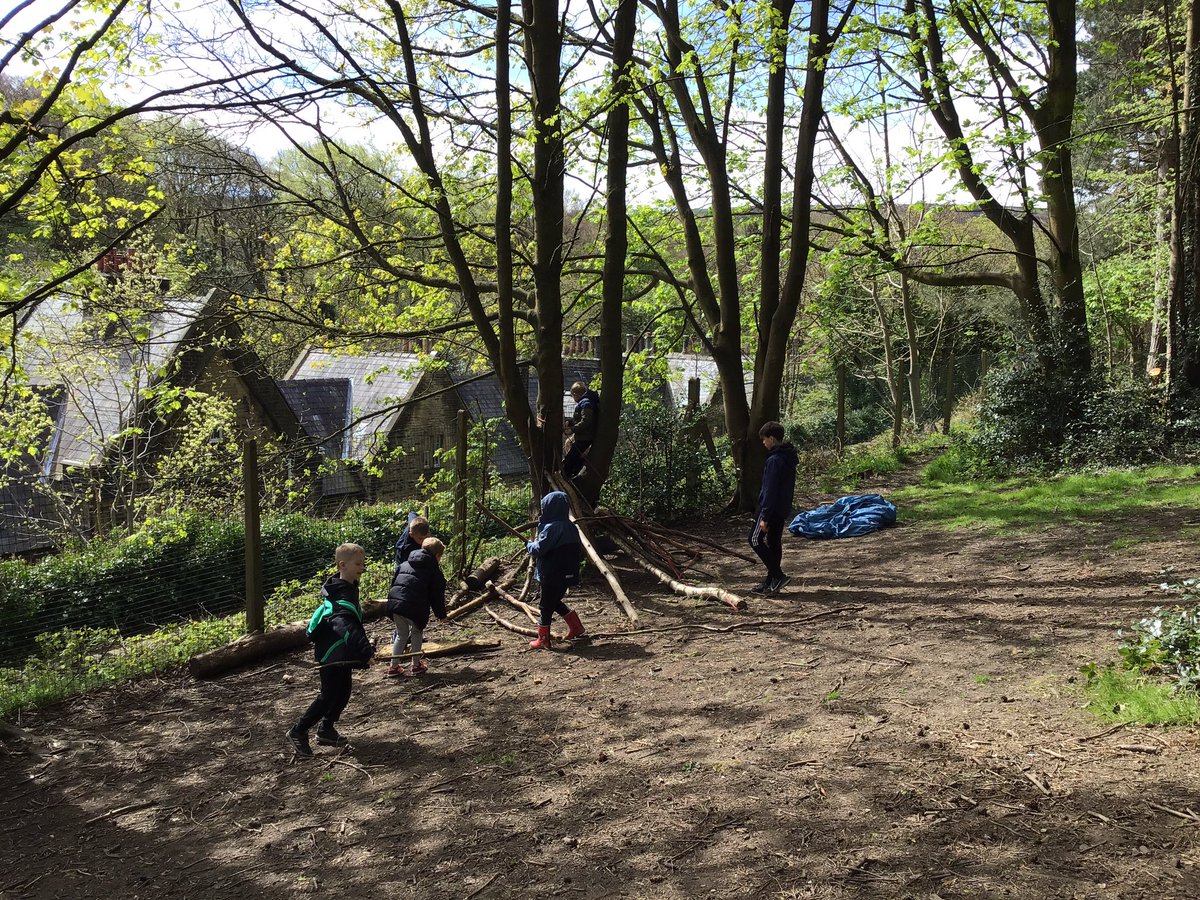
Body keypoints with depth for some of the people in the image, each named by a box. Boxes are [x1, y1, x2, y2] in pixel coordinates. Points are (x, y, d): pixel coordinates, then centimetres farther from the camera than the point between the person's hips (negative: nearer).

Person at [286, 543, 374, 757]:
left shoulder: (347, 588, 6)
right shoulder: (342, 596, -28)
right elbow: (347, 627, -41)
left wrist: (318, 620, 41)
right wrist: (366, 651, -48)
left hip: (340, 652, 10)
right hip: (332, 652, -10)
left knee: (343, 691, 14)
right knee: (329, 695, -4)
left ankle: (326, 730, 27)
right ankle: (298, 732, 8)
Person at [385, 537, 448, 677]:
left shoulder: (405, 564, 24)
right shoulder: (434, 571, 8)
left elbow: (394, 582, 25)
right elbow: (437, 595, 10)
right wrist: (441, 614, 22)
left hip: (394, 602, 5)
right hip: (414, 607, -5)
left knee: (401, 634, 22)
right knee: (416, 632, 19)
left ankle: (394, 666, 22)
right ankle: (416, 665, 20)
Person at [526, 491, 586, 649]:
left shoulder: (551, 528, -20)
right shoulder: (571, 527, 5)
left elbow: (539, 549, -21)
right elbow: (579, 551, 11)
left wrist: (529, 545, -1)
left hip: (553, 575, -8)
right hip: (568, 574, 8)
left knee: (546, 606, 6)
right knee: (555, 601, 25)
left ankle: (543, 640, 15)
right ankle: (576, 627, 24)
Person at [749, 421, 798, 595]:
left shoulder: (774, 460, -20)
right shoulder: (789, 458, 11)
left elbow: (770, 490, -22)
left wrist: (764, 517, -20)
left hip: (772, 508, -9)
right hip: (783, 509, 9)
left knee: (755, 539, -2)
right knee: (775, 543, 12)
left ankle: (777, 576, -7)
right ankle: (772, 582, 16)